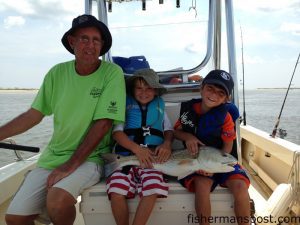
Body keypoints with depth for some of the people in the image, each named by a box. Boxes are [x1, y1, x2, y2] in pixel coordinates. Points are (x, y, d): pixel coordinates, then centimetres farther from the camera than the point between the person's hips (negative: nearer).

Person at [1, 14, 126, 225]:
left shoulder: (112, 73, -11)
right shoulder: (57, 73, 1)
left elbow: (103, 123, -15)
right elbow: (33, 115, 6)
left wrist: (70, 165, -16)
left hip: (89, 158, -4)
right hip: (52, 156, 4)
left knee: (57, 201, -30)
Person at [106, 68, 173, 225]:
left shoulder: (159, 106, 19)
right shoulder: (125, 105, 12)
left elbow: (169, 129, 17)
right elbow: (117, 132, 1)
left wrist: (167, 143, -7)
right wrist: (137, 149, -15)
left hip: (152, 157, 1)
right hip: (126, 156, 0)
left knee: (152, 191, -28)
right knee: (117, 193, -24)